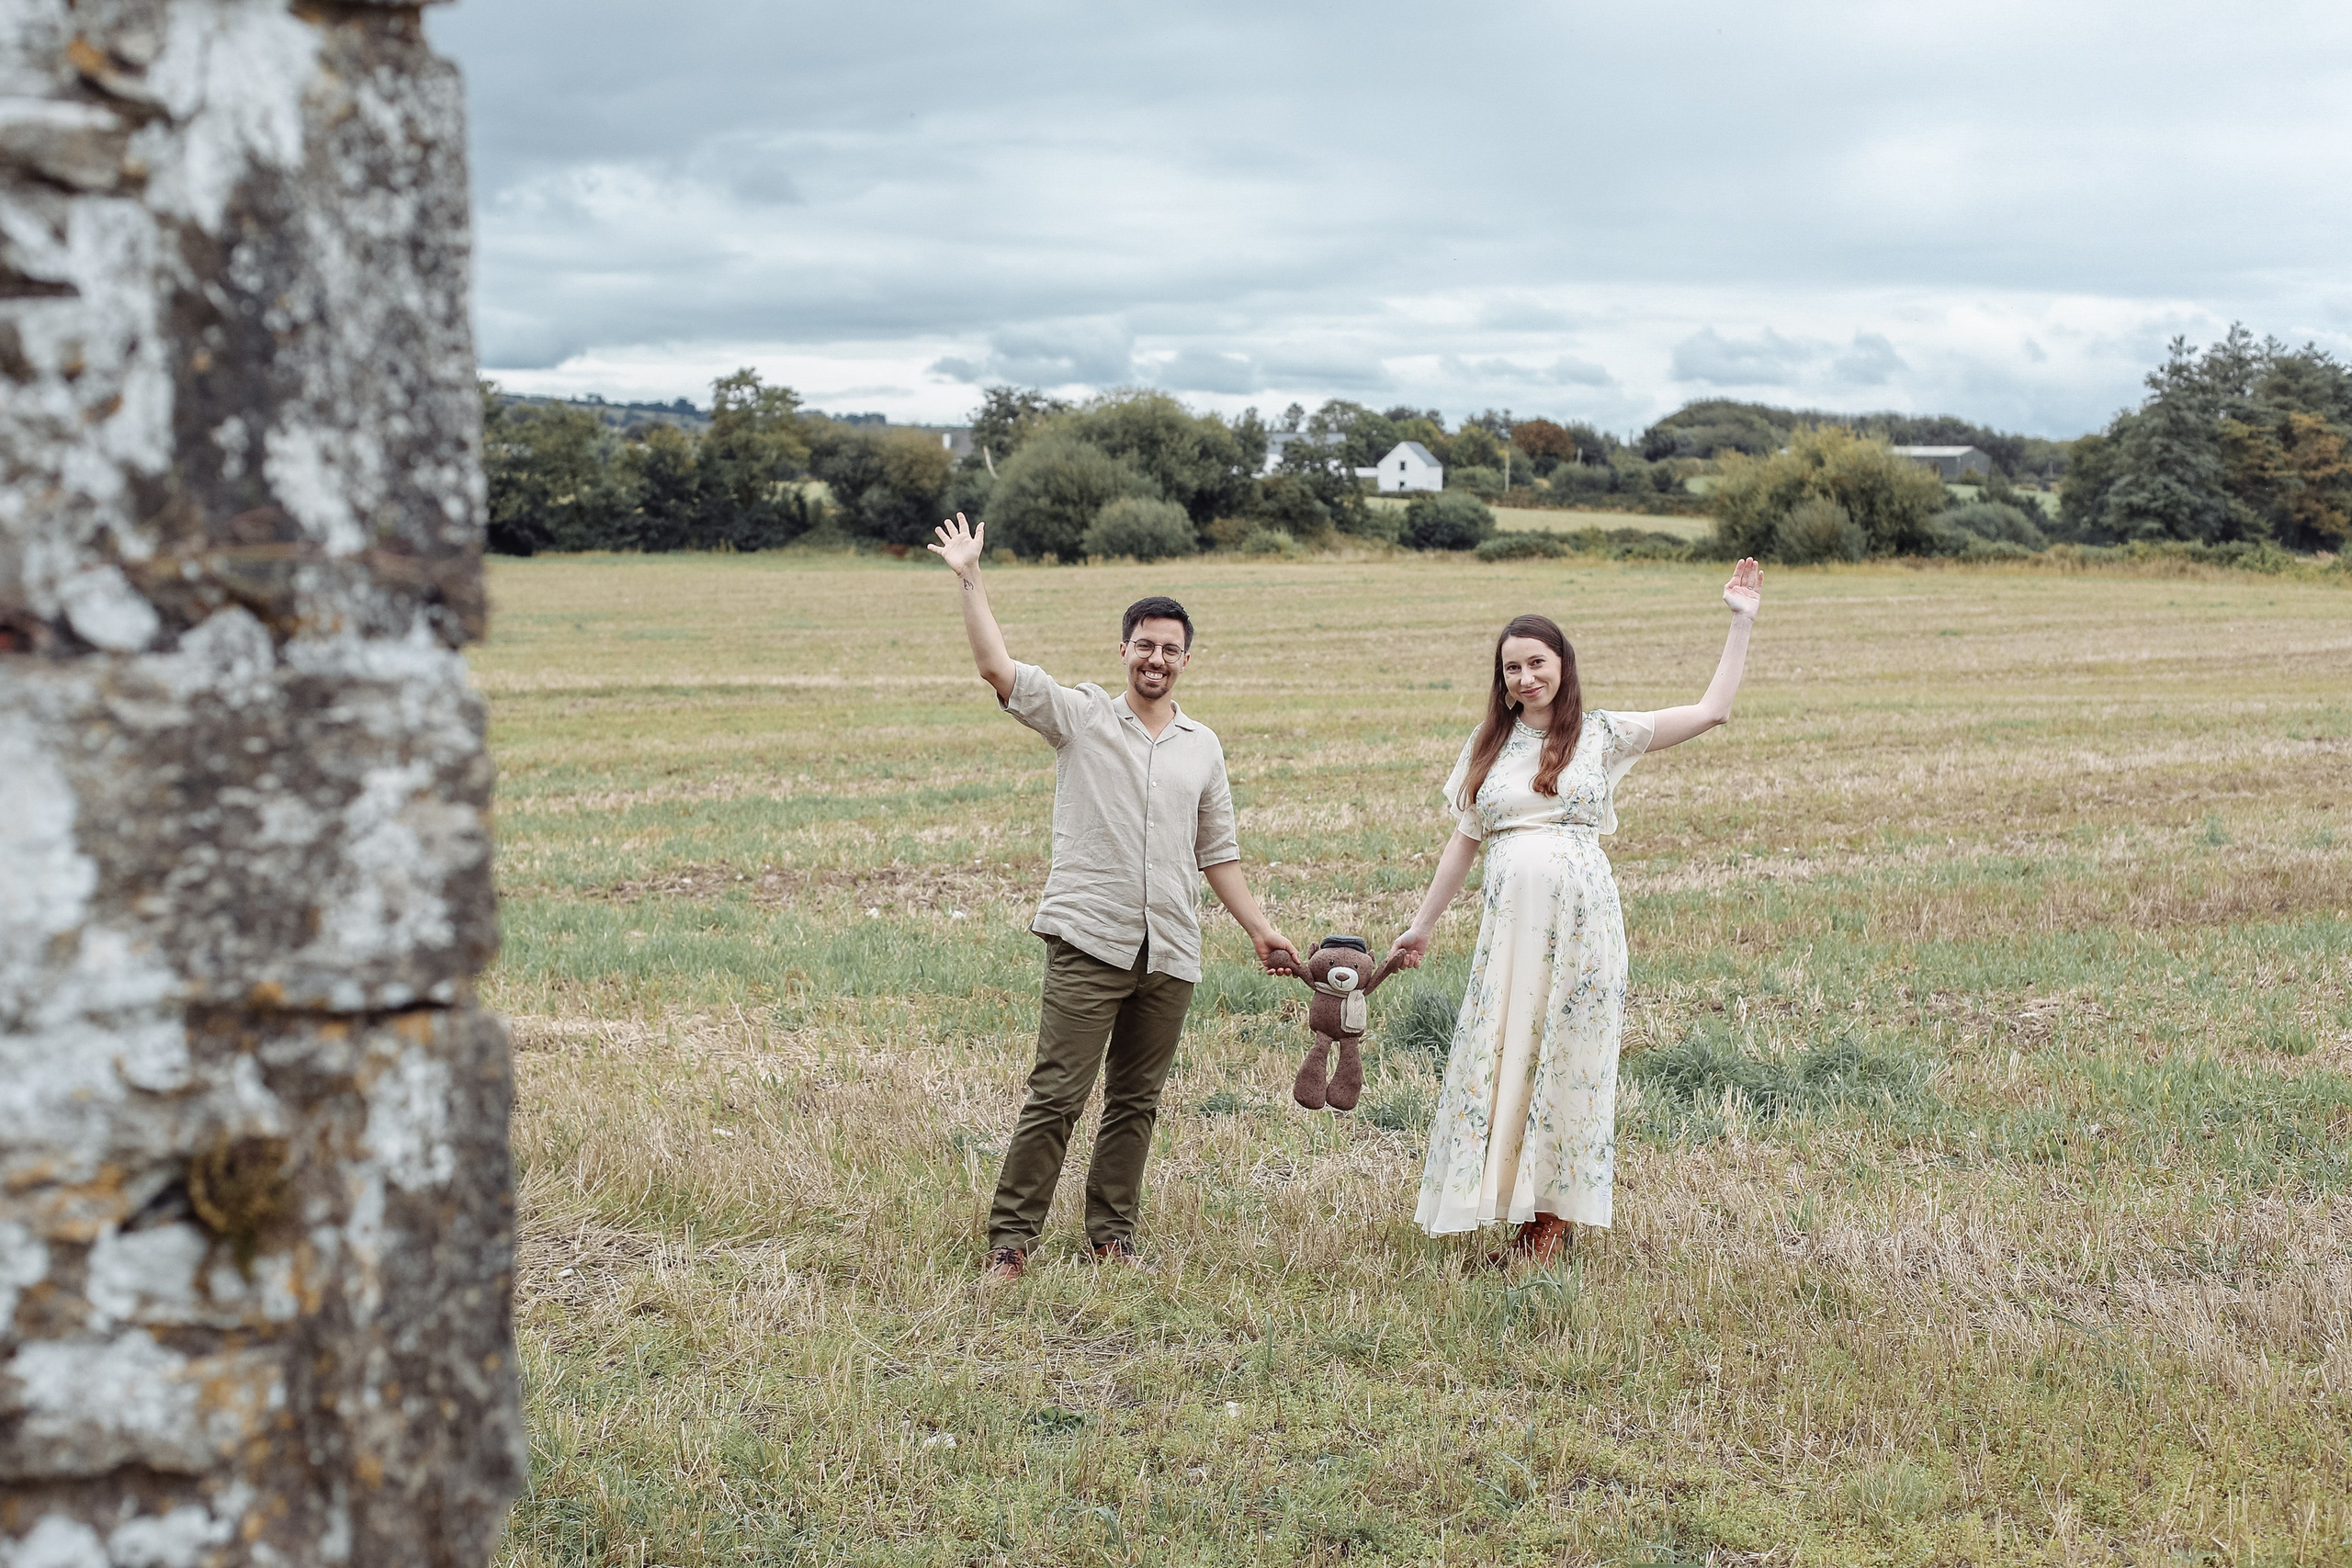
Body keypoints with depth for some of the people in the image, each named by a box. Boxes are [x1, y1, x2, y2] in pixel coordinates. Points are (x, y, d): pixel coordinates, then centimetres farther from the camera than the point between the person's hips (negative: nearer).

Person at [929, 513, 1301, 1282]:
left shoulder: (1203, 745, 15)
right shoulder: (1080, 715, 3)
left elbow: (1216, 851, 20)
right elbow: (998, 669, -10)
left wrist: (1258, 929, 16)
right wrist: (970, 579, -15)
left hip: (1170, 953, 4)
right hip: (1089, 940, -4)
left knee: (1136, 1103, 9)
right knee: (1056, 1095, -8)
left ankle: (1112, 1235, 18)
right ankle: (1011, 1237, -3)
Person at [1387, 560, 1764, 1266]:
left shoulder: (1603, 734, 2)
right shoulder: (1488, 748, 12)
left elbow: (1711, 711, -1)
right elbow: (1465, 841, 17)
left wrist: (1741, 623, -4)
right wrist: (1422, 925, 17)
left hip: (1580, 916, -3)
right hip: (1510, 920, 3)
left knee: (1567, 1060, 1)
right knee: (1501, 1056, 3)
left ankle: (1556, 1216, 9)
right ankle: (1519, 1207, 14)